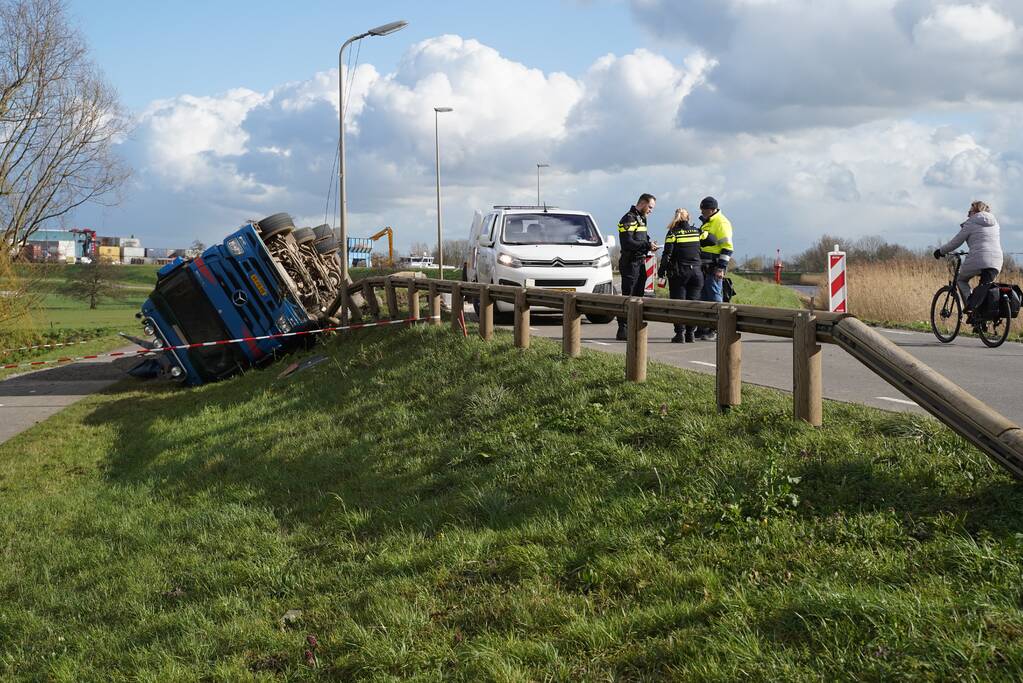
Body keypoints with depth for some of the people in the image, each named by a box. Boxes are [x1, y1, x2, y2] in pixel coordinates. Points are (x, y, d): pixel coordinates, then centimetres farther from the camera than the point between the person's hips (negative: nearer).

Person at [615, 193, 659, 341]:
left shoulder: (641, 219, 18)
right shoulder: (629, 219, -13)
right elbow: (627, 243, -22)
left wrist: (649, 244, 6)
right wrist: (647, 245, -20)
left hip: (640, 262, 10)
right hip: (630, 263, -10)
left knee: (637, 296, 11)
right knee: (627, 297, -9)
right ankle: (623, 331, -8)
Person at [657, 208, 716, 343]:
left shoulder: (673, 233, -4)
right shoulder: (697, 231, 5)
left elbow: (667, 254, -9)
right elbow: (713, 240, 6)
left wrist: (661, 270, -2)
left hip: (678, 273, -3)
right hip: (696, 272, 3)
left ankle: (680, 334, -3)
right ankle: (690, 334, 8)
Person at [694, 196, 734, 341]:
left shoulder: (721, 223, -11)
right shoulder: (707, 223, 19)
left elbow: (727, 247, -17)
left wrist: (721, 267, -21)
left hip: (714, 268, -9)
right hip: (705, 267, 9)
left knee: (714, 297, -8)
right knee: (704, 297, 11)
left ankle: (716, 330, -5)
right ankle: (703, 328, 17)